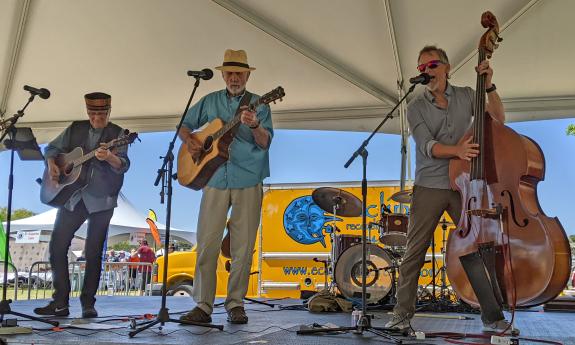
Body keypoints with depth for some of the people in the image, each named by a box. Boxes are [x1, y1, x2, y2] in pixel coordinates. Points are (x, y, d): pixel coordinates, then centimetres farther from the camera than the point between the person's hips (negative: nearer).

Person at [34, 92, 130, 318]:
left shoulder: (117, 134, -1)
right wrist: (51, 164, -3)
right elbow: (52, 148, 19)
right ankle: (60, 303, 8)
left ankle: (88, 304, 9)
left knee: (93, 253, -2)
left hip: (101, 200, -4)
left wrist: (109, 157, -36)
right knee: (57, 246, 0)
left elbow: (123, 165, -14)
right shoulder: (75, 129, 10)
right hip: (71, 197, 4)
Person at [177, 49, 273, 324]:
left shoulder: (258, 104, 5)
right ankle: (203, 305, 3)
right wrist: (189, 140, -1)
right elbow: (184, 125, 20)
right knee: (206, 243, -2)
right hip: (215, 180, 2)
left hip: (248, 182, -2)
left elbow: (265, 142, -7)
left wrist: (254, 126, -28)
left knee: (243, 245, 1)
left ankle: (235, 304, 11)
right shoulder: (210, 102, 13)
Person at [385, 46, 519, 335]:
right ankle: (403, 312, 9)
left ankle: (493, 317, 9)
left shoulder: (466, 96, 10)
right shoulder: (416, 107, 2)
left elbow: (498, 119, 4)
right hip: (428, 188, -1)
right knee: (414, 252, -1)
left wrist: (489, 86, -7)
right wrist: (456, 150, -29)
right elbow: (427, 146, -11)